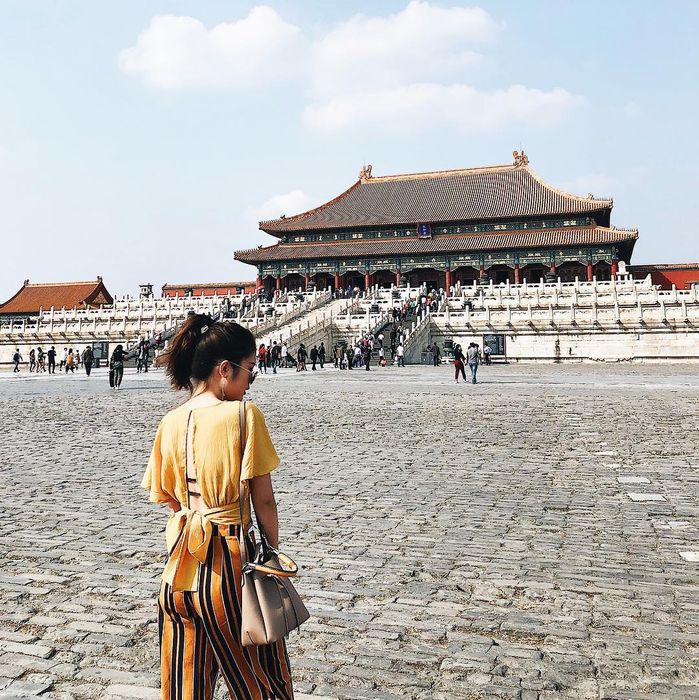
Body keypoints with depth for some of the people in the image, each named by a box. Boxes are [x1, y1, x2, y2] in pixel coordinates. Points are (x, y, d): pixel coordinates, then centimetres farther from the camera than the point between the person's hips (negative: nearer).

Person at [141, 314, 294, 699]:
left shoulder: (170, 422, 2)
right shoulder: (244, 414, -14)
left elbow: (169, 499, 8)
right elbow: (263, 500, -10)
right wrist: (273, 551, 3)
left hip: (180, 562, 6)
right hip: (230, 559, -6)